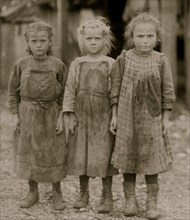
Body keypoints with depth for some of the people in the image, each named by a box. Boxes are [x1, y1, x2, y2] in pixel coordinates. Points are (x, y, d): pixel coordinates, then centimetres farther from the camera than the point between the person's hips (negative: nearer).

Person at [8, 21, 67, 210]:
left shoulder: (58, 65, -4)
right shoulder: (21, 64, -2)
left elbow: (63, 94, 0)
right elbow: (13, 91, 4)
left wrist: (61, 117, -6)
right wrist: (15, 115, -1)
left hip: (51, 115, -1)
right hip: (27, 115, 1)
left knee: (54, 155, 5)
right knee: (27, 154, 8)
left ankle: (57, 194, 20)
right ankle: (33, 193, 24)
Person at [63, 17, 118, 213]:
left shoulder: (111, 64, 0)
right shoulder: (77, 64, 4)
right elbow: (70, 90, 3)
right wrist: (70, 116, -2)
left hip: (103, 116, -2)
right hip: (82, 115, 2)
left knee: (103, 155, 0)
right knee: (80, 155, 6)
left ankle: (107, 196, 11)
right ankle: (83, 193, 21)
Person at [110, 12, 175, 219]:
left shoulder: (161, 61, -3)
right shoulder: (123, 59, -4)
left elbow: (167, 91, 1)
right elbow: (115, 89, 1)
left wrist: (166, 118, -1)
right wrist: (114, 115, -1)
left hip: (152, 118, 0)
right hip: (127, 118, 0)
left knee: (151, 161, 5)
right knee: (128, 158, 9)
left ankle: (152, 202, 17)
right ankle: (130, 199, 22)